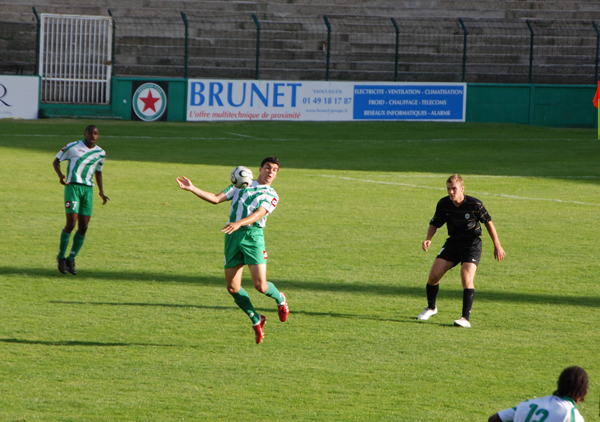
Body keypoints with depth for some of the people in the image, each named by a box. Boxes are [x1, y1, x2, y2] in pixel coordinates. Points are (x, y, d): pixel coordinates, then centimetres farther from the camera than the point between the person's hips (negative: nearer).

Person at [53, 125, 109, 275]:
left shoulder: (100, 153, 13)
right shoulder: (73, 147, 0)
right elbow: (56, 161, 6)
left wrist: (101, 191, 17)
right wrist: (60, 174, -14)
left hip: (88, 190, 5)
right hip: (73, 187, -5)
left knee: (83, 227, -1)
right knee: (71, 223, -14)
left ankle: (71, 259, 11)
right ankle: (61, 257, 2)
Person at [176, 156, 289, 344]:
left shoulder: (271, 195, 6)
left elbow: (258, 214, -12)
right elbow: (216, 199, 12)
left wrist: (239, 223, -30)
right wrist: (192, 189, 2)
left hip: (252, 235, -3)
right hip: (232, 237, 3)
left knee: (260, 285, -12)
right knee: (232, 288, 0)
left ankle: (280, 299, 22)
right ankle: (256, 320, 19)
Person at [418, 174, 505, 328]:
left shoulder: (475, 204, -18)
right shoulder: (443, 204, -9)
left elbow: (488, 222, -3)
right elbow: (434, 224, 4)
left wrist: (497, 246, 1)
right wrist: (428, 239, -16)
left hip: (472, 245, -4)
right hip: (452, 243, 4)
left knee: (466, 278, -23)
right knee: (433, 275, -4)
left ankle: (465, 319, -21)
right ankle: (431, 308, 23)